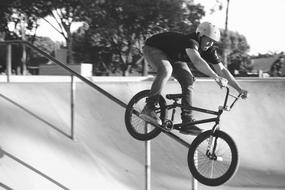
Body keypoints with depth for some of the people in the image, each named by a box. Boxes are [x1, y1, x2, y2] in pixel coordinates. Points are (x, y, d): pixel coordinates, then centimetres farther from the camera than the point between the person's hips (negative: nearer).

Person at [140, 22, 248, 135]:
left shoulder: (209, 50, -14)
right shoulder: (191, 41, -38)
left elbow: (222, 69, -10)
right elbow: (197, 61, -57)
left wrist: (239, 89, -17)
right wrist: (216, 77, -66)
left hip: (173, 57, 8)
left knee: (188, 81, -11)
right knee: (166, 70, -37)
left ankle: (187, 123, -7)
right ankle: (148, 109, -29)